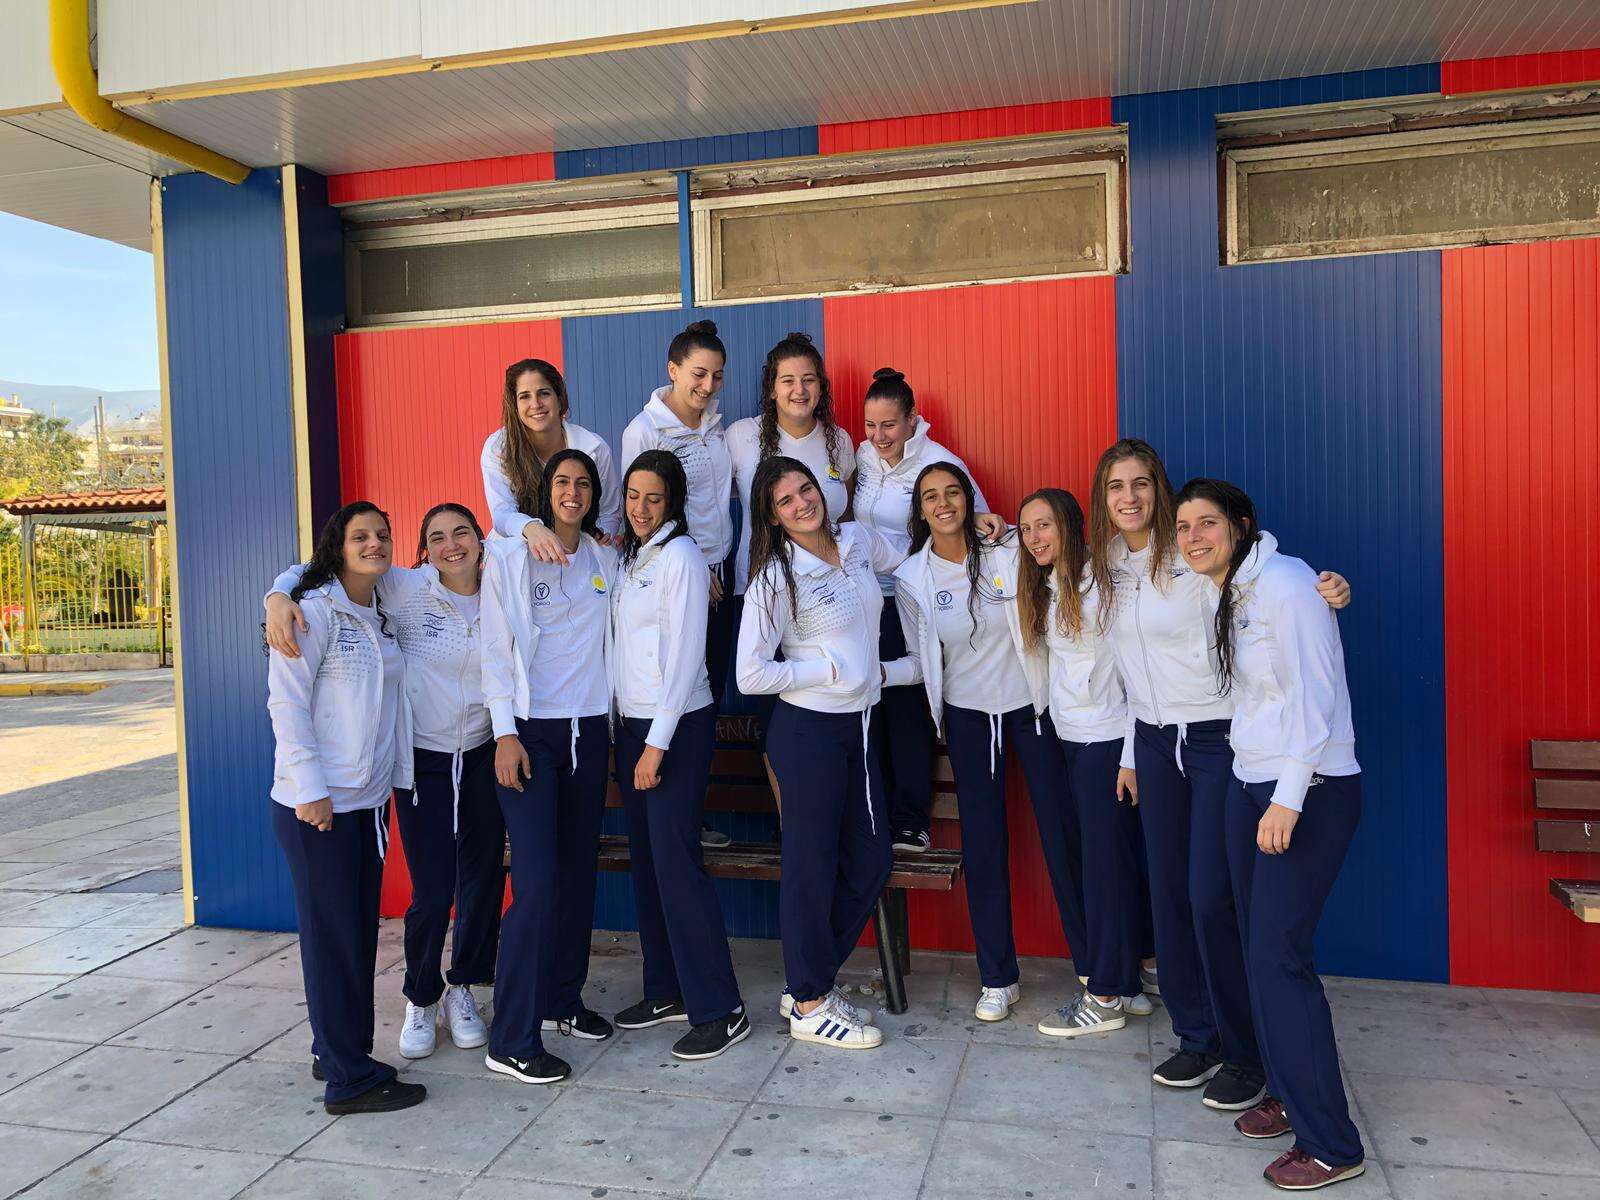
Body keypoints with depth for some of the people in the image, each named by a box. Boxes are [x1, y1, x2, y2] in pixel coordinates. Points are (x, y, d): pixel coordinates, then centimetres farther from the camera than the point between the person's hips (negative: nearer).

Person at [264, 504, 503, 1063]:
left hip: (481, 759, 3)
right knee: (431, 892, -3)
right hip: (422, 761, -3)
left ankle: (462, 989, 31)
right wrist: (279, 597, -28)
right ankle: (421, 998, 23)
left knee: (482, 880, 9)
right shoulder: (405, 589, -9)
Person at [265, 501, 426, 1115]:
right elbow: (286, 701, -14)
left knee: (359, 931, 14)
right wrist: (310, 789, -18)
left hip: (369, 799, 8)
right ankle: (349, 1080, 8)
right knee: (333, 935, -1)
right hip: (318, 806, -8)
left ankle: (337, 1051, 29)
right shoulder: (314, 611, -10)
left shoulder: (378, 617, 14)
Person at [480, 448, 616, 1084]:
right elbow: (496, 647, -6)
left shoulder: (604, 559, 11)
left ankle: (563, 998, 28)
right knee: (537, 880, -11)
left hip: (589, 728, 5)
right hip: (531, 729, -5)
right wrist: (505, 733, -11)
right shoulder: (510, 555, -2)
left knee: (578, 870, 11)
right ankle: (511, 1041, -2)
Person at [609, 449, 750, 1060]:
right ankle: (666, 990, 24)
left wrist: (658, 745, -17)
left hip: (677, 726, -8)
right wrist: (628, 735, 10)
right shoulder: (630, 557, 14)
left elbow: (684, 654, -15)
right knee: (646, 861, 12)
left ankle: (719, 1010, 1)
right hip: (631, 723, 8)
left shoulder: (680, 556, -10)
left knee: (676, 862, -8)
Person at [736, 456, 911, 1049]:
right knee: (812, 865, 4)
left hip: (857, 723, 7)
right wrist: (831, 671, -14)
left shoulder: (858, 540, 4)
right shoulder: (776, 578, -14)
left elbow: (912, 563, 26)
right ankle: (809, 1007, 20)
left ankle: (811, 983, 27)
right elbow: (751, 676, -17)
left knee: (870, 860, 11)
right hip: (808, 730, -7)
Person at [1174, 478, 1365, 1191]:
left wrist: (1288, 799, -21)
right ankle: (1288, 1094, 27)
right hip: (1251, 785, 9)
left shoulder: (1283, 581, -14)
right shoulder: (1231, 593, 12)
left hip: (1309, 794, -9)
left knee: (1278, 957, -8)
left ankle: (1330, 1145, 3)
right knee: (1258, 947, 12)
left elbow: (1314, 693, -19)